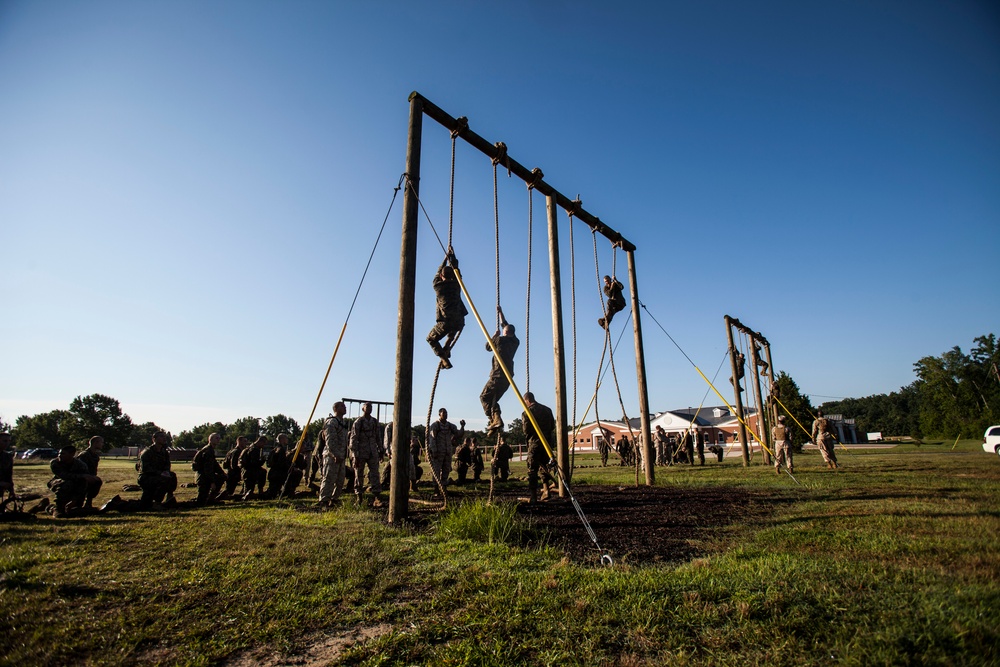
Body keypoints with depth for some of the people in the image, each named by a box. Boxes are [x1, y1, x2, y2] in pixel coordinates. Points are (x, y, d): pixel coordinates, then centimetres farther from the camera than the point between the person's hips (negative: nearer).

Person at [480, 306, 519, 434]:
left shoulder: (500, 340, -9)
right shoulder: (515, 341, 11)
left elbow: (488, 347, 9)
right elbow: (505, 325, 26)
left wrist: (495, 335, 18)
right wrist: (500, 313, 34)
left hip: (498, 375, -7)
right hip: (508, 375, 7)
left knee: (484, 397, -3)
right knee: (493, 398, 15)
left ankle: (495, 420, -16)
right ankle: (496, 420, 5)